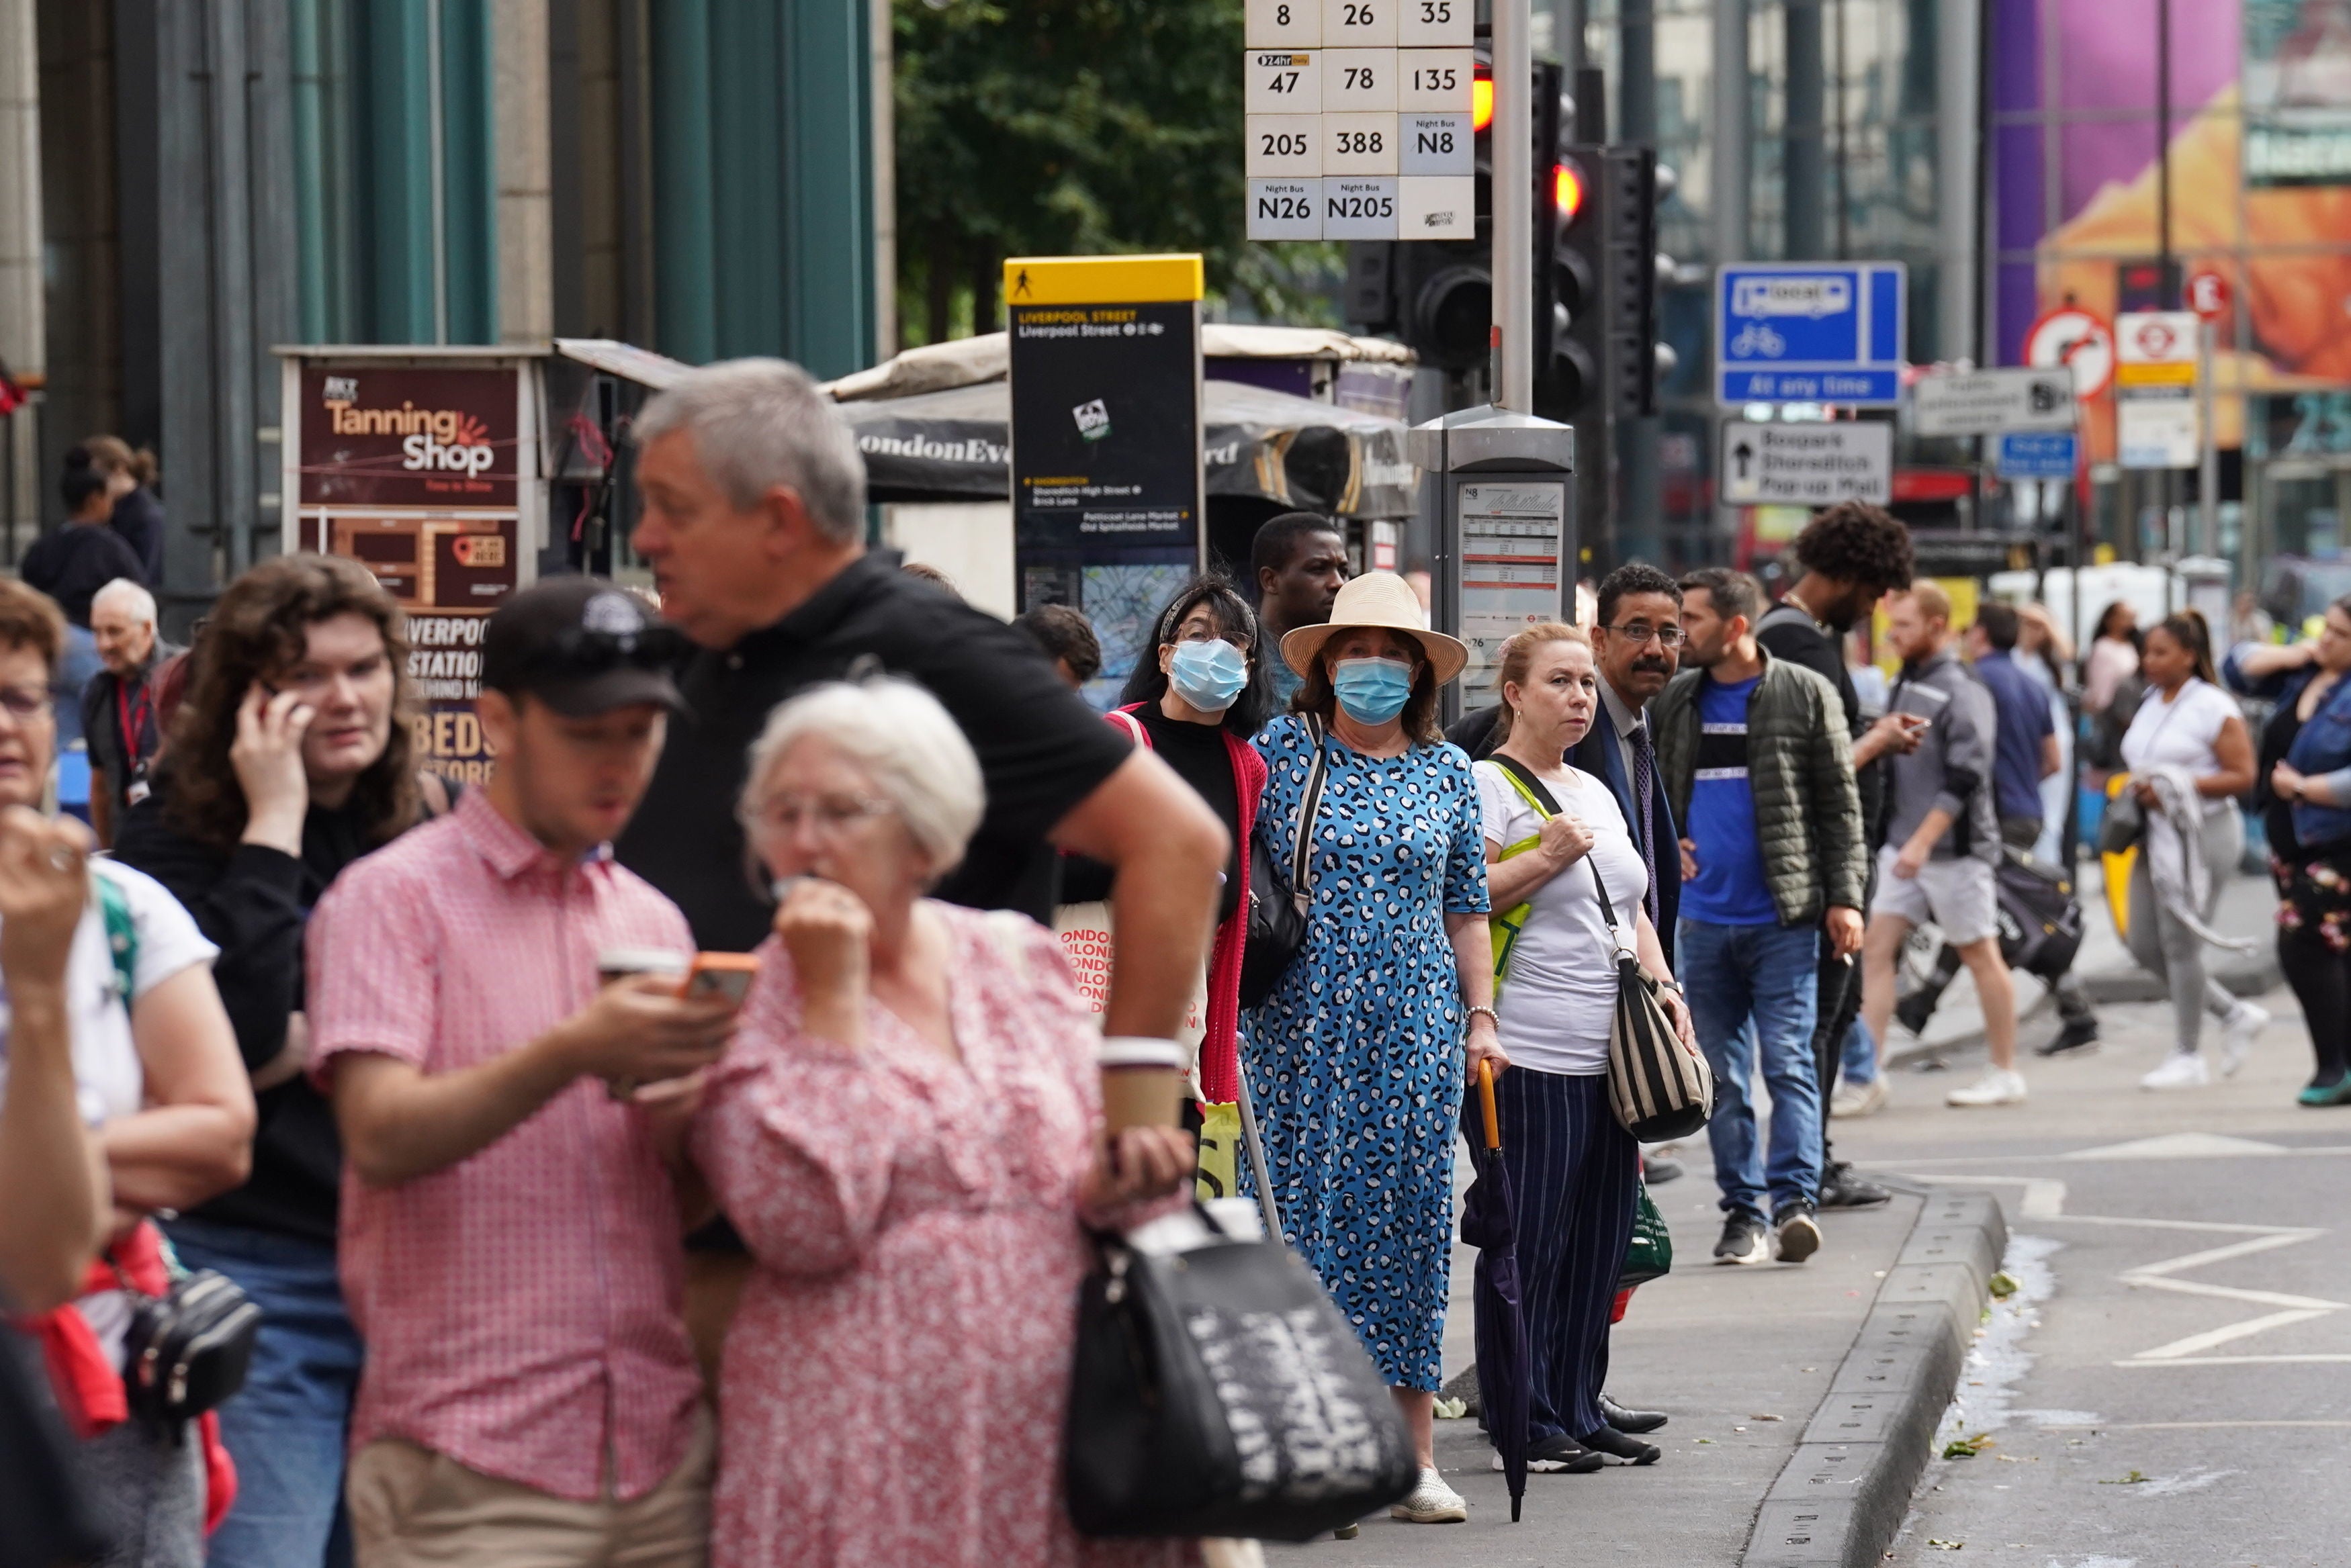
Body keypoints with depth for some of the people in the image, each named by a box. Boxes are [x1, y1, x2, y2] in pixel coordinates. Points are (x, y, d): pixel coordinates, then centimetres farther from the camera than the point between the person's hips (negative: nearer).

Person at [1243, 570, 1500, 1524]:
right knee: (1304, 1206, -3)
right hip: (1302, 1024, -2)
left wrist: (1482, 1016, 9)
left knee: (1410, 1214, 1)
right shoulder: (1280, 750, 2)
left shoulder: (1447, 771, 10)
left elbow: (1466, 908, 15)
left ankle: (1412, 1450, 5)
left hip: (1416, 1025, 2)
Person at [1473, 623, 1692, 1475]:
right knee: (1531, 1244, -5)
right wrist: (1546, 858, -18)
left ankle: (1579, 1411, 17)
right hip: (1531, 1056, -8)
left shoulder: (1595, 792, 21)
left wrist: (1663, 985, 13)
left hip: (1611, 1054, 8)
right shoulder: (1487, 785, -5)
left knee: (1601, 1239, 9)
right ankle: (1526, 1425, -1)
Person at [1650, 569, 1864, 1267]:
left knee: (1788, 1061, -10)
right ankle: (1743, 1212, 11)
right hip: (1702, 919, 4)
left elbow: (1840, 803, 0)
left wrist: (1844, 895, -6)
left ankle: (1795, 1201, -15)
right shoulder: (1675, 701, 11)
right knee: (1722, 1075, 6)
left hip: (1784, 918, -4)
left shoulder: (1804, 695, 0)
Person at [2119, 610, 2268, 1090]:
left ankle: (2188, 1058, 2)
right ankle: (2236, 1015, 21)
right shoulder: (2149, 704, 13)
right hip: (2156, 835, 8)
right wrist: (2140, 788, 3)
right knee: (2144, 944, 6)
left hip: (2203, 832, -8)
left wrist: (2178, 787, -19)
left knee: (2180, 941, -8)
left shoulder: (2214, 708, -9)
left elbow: (2243, 776, -12)